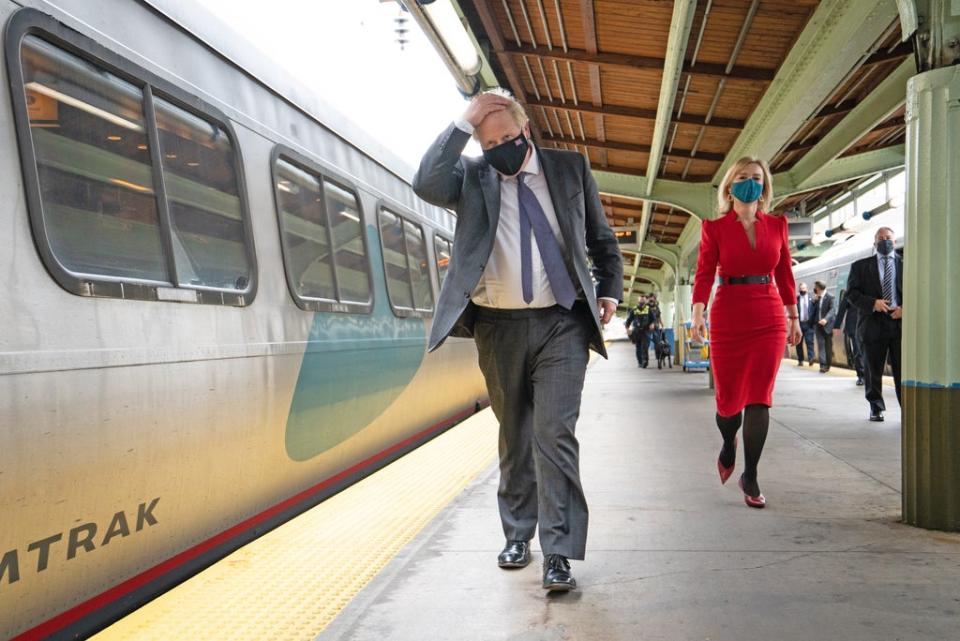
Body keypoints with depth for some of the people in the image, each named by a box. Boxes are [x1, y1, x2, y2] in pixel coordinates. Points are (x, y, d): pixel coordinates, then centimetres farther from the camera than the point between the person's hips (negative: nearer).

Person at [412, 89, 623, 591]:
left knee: (554, 434, -9)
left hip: (560, 325, -1)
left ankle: (558, 553, -3)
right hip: (498, 326, 1)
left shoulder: (570, 168, 7)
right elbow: (426, 185, -18)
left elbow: (601, 239, 15)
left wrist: (609, 290, 6)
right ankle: (517, 534, 27)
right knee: (513, 435, 11)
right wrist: (462, 124, -16)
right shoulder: (472, 176, 4)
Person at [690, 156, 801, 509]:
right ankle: (728, 445, 39)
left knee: (759, 397, -5)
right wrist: (698, 313, -21)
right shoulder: (714, 228, 2)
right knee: (728, 397, 5)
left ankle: (750, 477, 6)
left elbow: (785, 274, 13)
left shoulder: (777, 225, 10)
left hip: (770, 320, 2)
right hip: (728, 318, -1)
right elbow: (704, 273, -7)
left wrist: (793, 317, 13)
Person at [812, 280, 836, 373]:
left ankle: (827, 365, 14)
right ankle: (823, 365, -11)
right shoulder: (816, 298, 11)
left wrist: (826, 319, -34)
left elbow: (832, 309, -19)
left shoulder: (830, 297, -10)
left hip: (827, 324, -5)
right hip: (818, 324, 5)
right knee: (821, 344, -6)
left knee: (828, 346, 5)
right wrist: (814, 300, 0)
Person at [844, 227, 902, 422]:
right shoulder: (861, 266, 9)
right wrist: (872, 303, -13)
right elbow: (852, 292, 2)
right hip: (873, 323, 0)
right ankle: (876, 408, 21)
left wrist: (905, 308, -9)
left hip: (901, 322, 0)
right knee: (873, 370, 8)